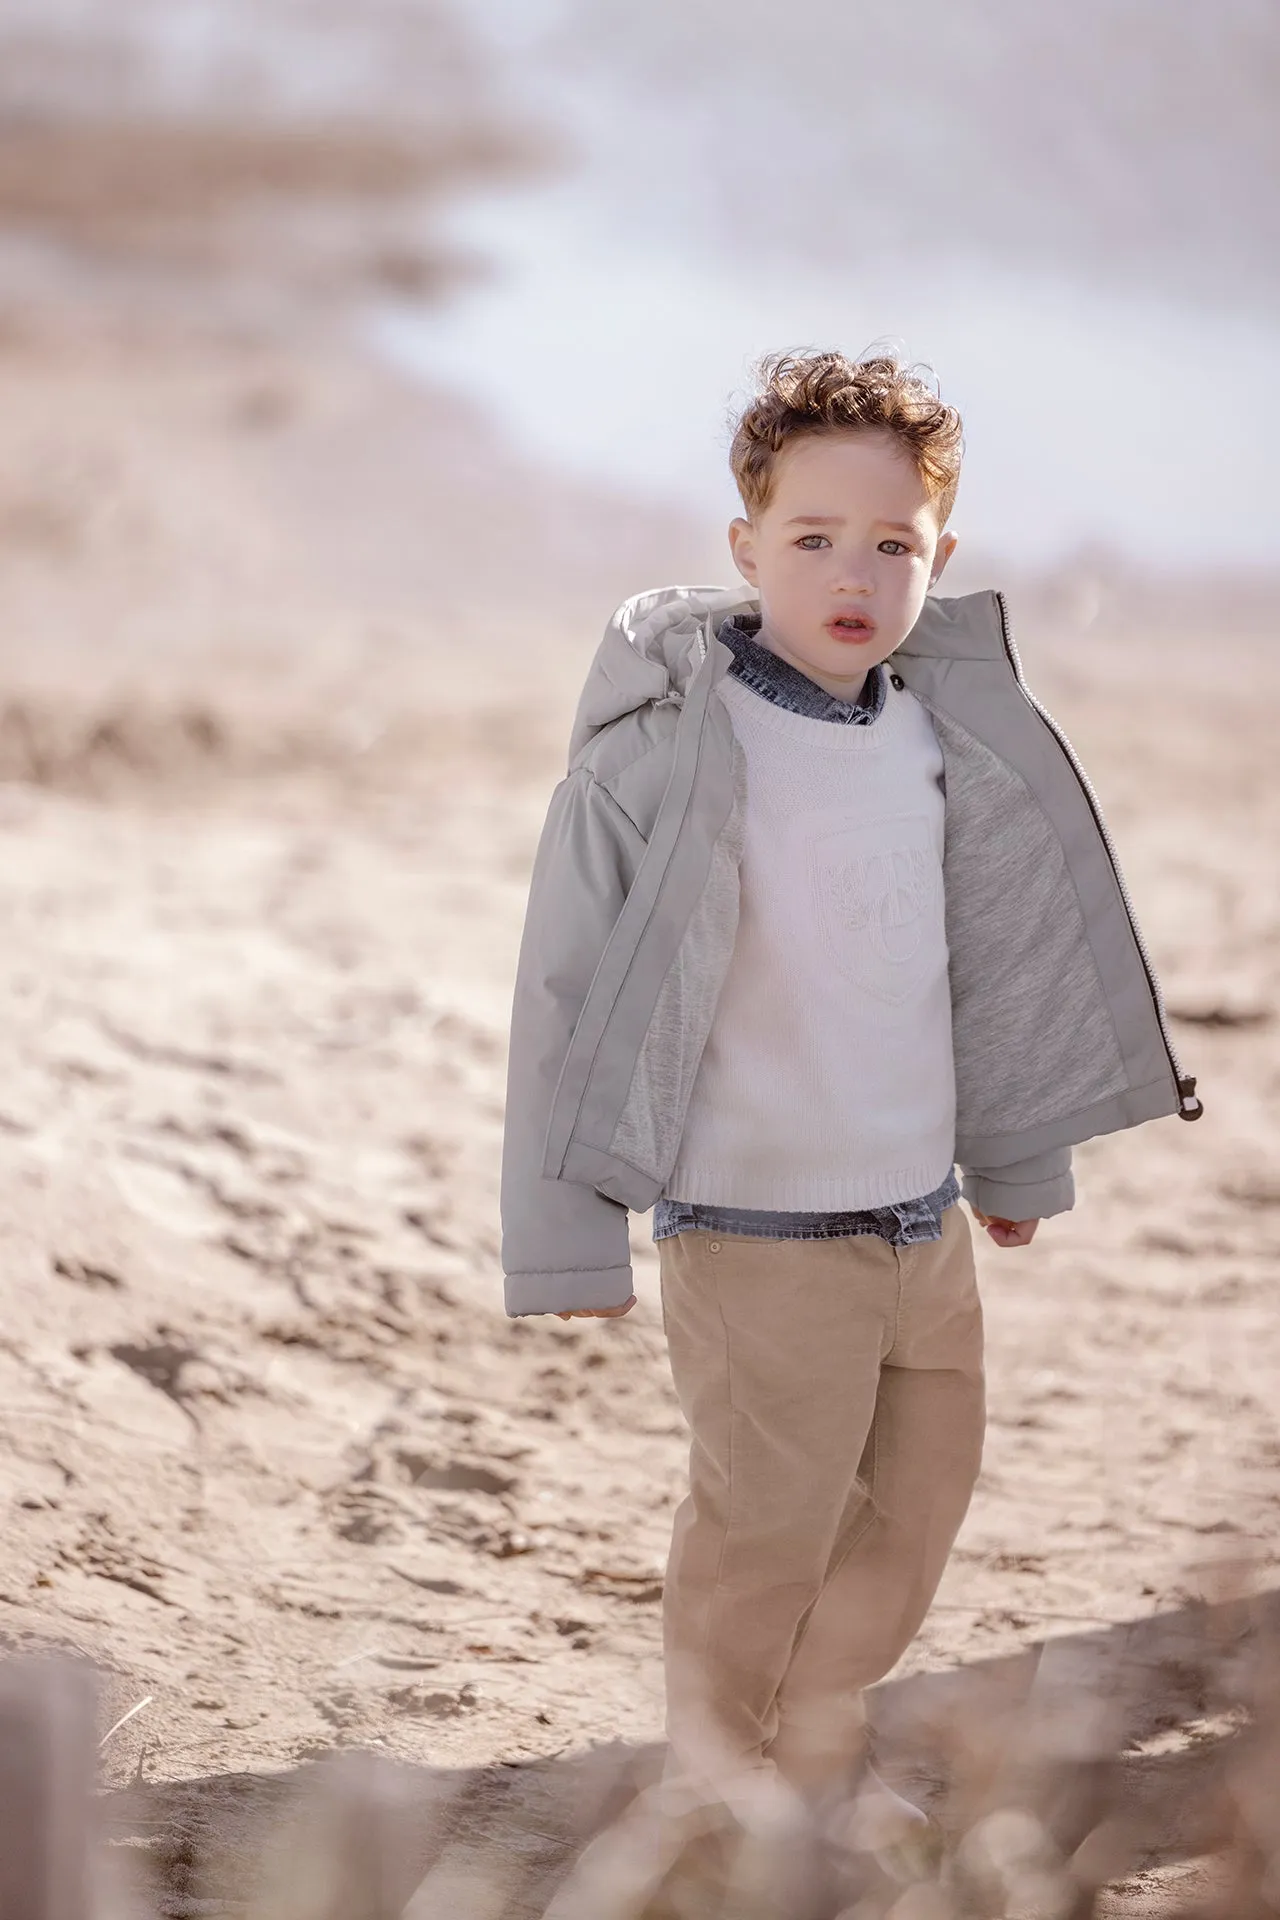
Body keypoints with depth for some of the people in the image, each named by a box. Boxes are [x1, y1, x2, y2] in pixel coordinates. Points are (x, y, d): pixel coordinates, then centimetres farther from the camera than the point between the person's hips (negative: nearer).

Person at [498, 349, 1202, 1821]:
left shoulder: (942, 734, 2)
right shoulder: (673, 745, -17)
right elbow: (578, 986, -15)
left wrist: (1013, 1157, 24)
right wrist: (571, 1239, -15)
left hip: (921, 1216, 7)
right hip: (757, 1231, -7)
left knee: (919, 1494, 17)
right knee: (764, 1523, 4)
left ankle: (821, 1749, 38)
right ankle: (712, 1768, 28)